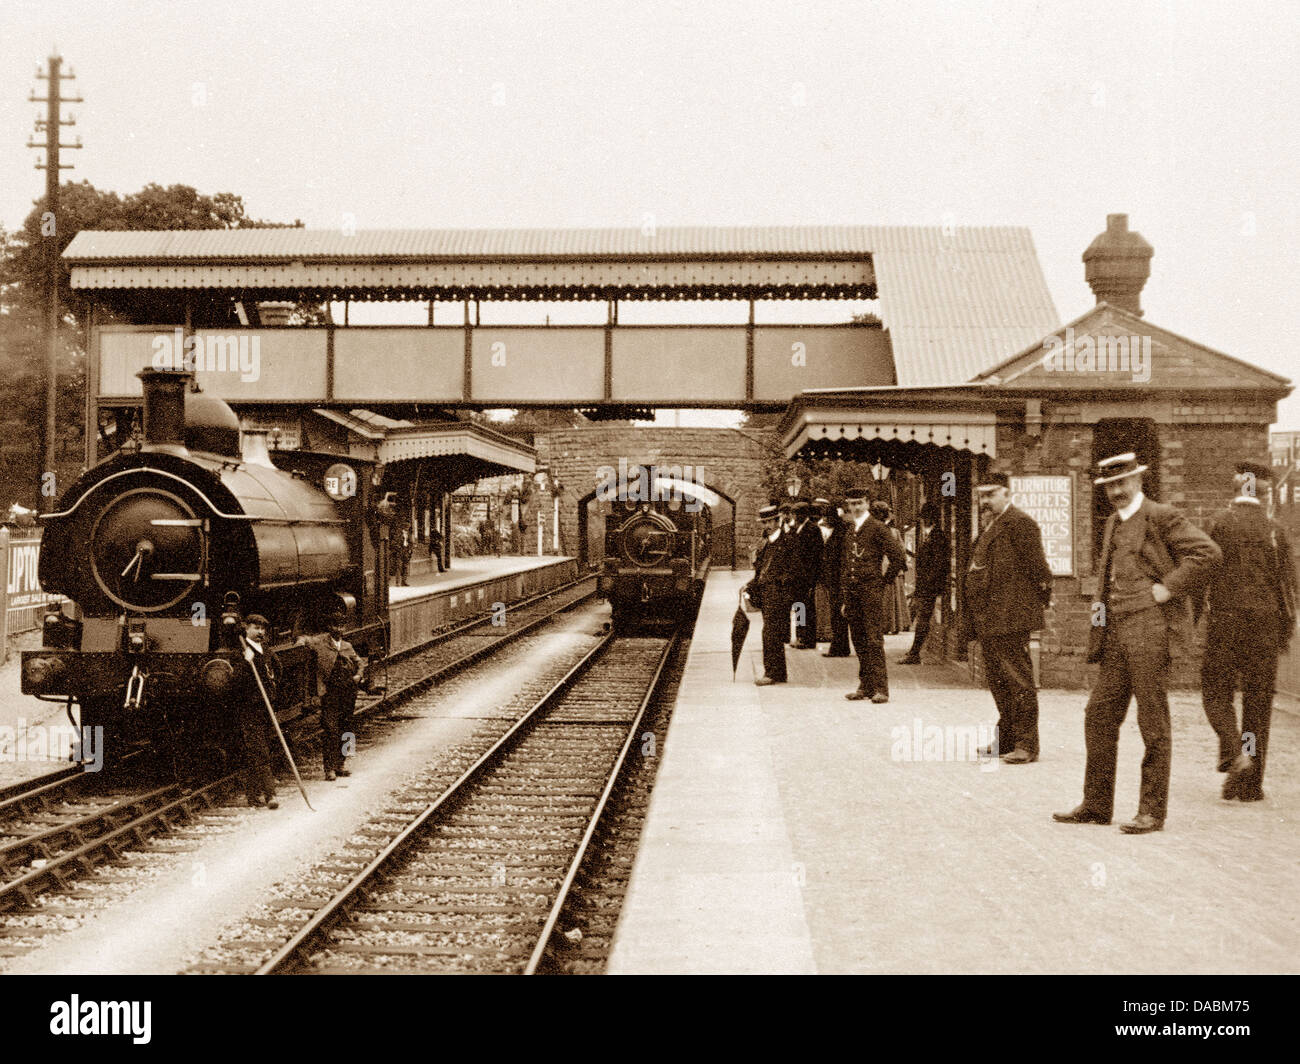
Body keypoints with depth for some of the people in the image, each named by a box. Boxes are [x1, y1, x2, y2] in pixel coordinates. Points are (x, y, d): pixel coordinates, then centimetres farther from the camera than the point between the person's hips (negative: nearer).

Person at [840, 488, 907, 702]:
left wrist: (885, 580, -2)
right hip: (852, 592, 7)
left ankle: (880, 688, -8)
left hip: (871, 590, -7)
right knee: (859, 641, 8)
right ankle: (865, 686, 14)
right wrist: (843, 598, 17)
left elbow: (899, 557, -8)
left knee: (874, 640, -9)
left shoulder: (877, 528, -4)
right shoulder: (848, 532, 16)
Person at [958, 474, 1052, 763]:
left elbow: (1037, 565, -14)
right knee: (998, 682, 16)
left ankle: (1027, 745, -3)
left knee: (1018, 680, -7)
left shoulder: (1019, 523, -11)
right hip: (989, 620, 10)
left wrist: (1044, 599, -7)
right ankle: (1006, 739, 25)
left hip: (1010, 618, -10)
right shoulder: (991, 527, 19)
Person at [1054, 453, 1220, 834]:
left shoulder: (1161, 517, -6)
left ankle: (1152, 811, 4)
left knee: (1153, 724, -2)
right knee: (1099, 716, 7)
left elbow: (1208, 552, -15)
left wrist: (1169, 589, -14)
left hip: (1150, 628, -8)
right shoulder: (1113, 524, 20)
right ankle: (1096, 805, 14)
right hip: (1117, 632, 8)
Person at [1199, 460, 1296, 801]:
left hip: (1225, 620, -2)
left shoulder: (1221, 523, -3)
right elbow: (1286, 582, 3)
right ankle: (1249, 784, 10)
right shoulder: (1275, 530, 2)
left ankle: (1234, 751, -17)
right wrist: (1285, 632, 11)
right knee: (1258, 701, 9)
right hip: (1265, 623, 2)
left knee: (1216, 694, 9)